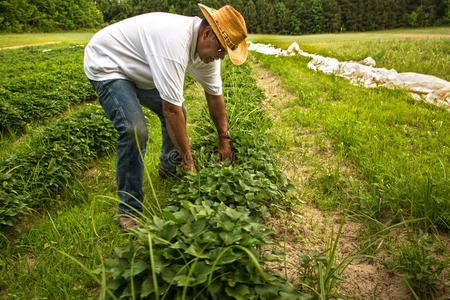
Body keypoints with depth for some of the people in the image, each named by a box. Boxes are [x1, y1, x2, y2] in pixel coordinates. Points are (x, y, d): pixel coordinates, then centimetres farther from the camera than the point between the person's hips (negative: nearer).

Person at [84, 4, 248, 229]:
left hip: (138, 69, 9)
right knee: (135, 130, -25)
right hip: (106, 64, -9)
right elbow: (171, 110, -36)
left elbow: (215, 95, 2)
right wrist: (189, 162, -27)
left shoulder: (206, 45, -9)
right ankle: (128, 210, -8)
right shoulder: (175, 41, -38)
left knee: (176, 114, 8)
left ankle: (169, 167, 36)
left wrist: (224, 140, 6)